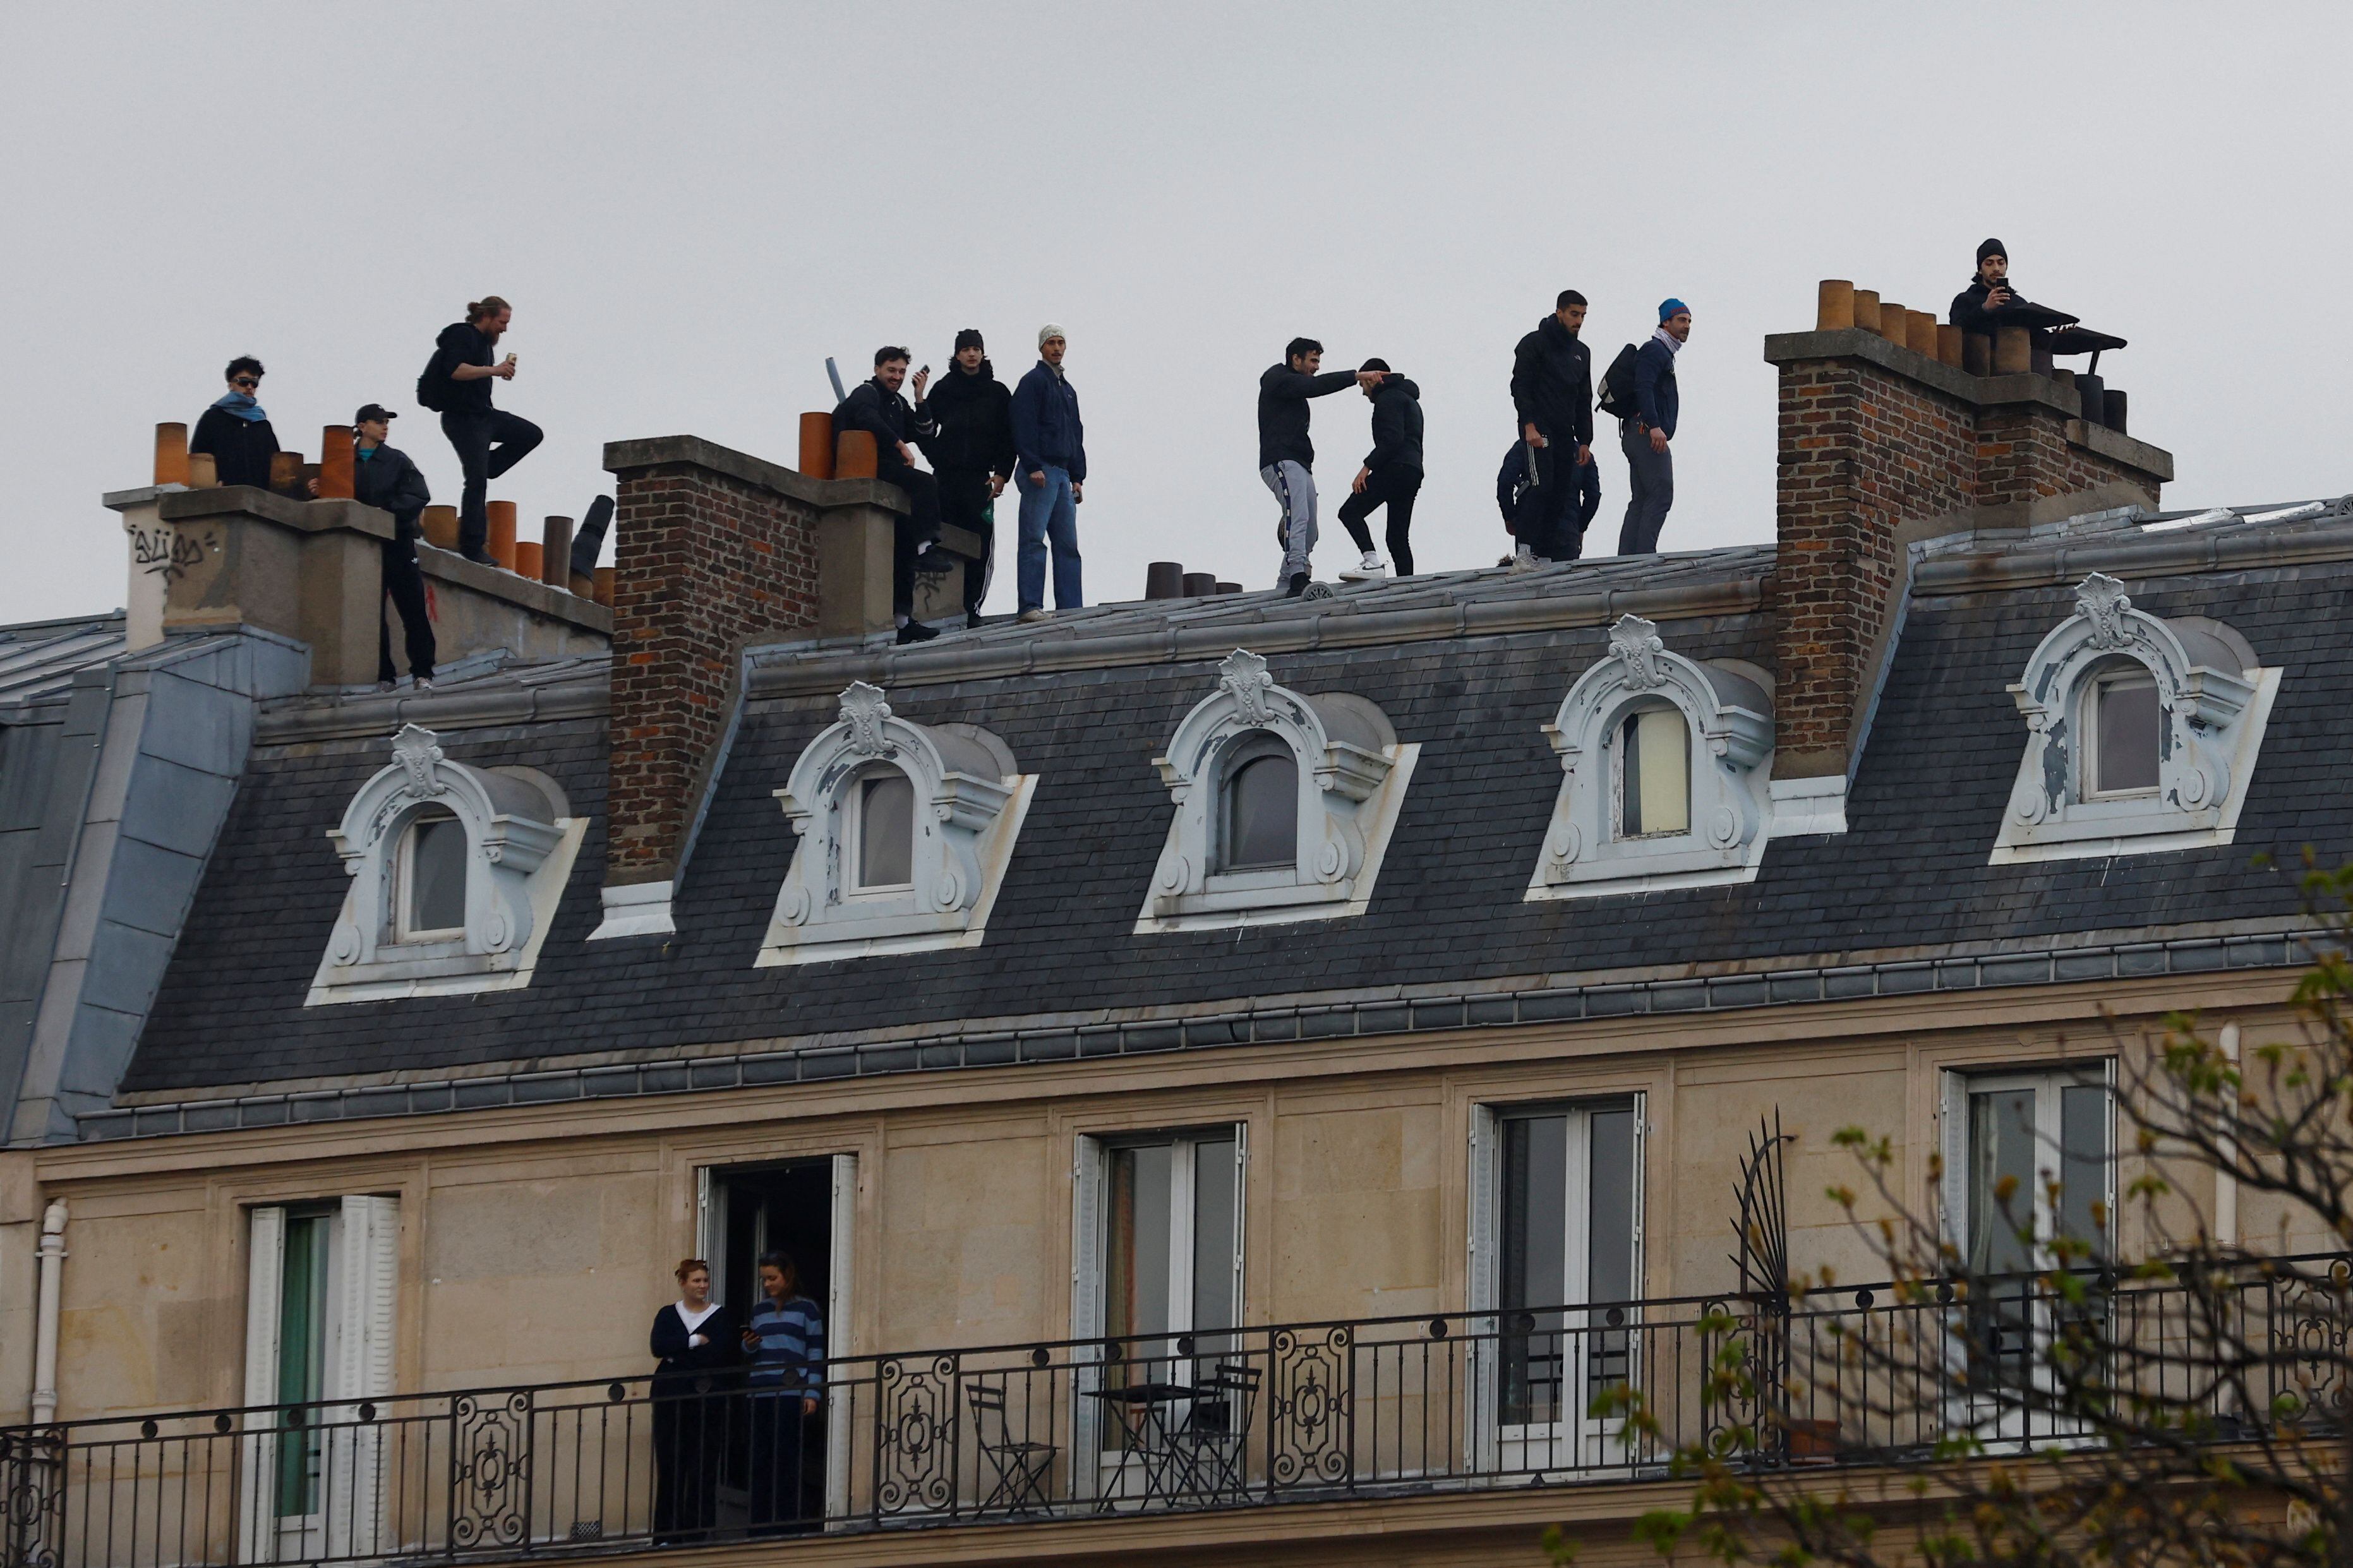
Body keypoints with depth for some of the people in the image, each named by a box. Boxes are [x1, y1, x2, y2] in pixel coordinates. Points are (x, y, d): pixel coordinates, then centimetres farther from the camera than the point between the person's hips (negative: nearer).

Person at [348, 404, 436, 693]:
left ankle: (422, 673, -2)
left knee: (413, 608, -4)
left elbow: (419, 496, -3)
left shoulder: (397, 460, 7)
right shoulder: (347, 461, 8)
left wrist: (387, 511, -15)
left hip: (398, 542, -1)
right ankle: (383, 676, 4)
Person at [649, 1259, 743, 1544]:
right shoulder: (668, 1315, 13)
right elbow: (659, 1347, -5)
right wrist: (697, 1342, -10)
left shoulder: (723, 1317, 7)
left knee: (705, 1467, -6)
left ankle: (699, 1531, -3)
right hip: (671, 1400, 1)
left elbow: (729, 1357, -7)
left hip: (708, 1401, -1)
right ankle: (666, 1534, 1)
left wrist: (678, 1355, -6)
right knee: (670, 1465, -2)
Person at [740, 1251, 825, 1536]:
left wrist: (812, 1394, -7)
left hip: (791, 1395, -4)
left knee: (786, 1461, -8)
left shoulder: (806, 1309, 5)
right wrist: (749, 1346, 0)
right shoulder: (760, 1311, 18)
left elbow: (816, 1353, 1)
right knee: (760, 1462, 1)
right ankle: (760, 1526, 2)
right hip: (760, 1394, 5)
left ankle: (786, 1524, -7)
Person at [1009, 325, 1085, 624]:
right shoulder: (1033, 382, -2)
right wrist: (1033, 467, -20)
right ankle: (1031, 607, -17)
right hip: (1039, 472, -8)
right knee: (1034, 539, -12)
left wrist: (1077, 477, 18)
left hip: (1063, 474, 8)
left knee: (1068, 544, 4)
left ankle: (1071, 608, 3)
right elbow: (1024, 427, -12)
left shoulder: (1068, 390, 24)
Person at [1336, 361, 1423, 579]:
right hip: (1413, 474, 10)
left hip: (1395, 468, -10)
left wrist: (1367, 467, -18)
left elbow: (1391, 438, -16)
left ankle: (1372, 562, -28)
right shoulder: (1410, 400, 31)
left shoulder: (1388, 398, -2)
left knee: (1350, 511, -13)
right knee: (1398, 537, 7)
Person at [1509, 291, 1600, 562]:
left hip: (1565, 434, 7)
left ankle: (1549, 553, 3)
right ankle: (1528, 549, -19)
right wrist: (1530, 426, -19)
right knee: (1542, 488, -18)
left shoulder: (1582, 352, 19)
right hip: (1537, 430, -7)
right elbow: (1520, 387, -8)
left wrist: (1585, 441, 15)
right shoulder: (1535, 344, -1)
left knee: (1561, 494, 1)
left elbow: (1584, 401, 22)